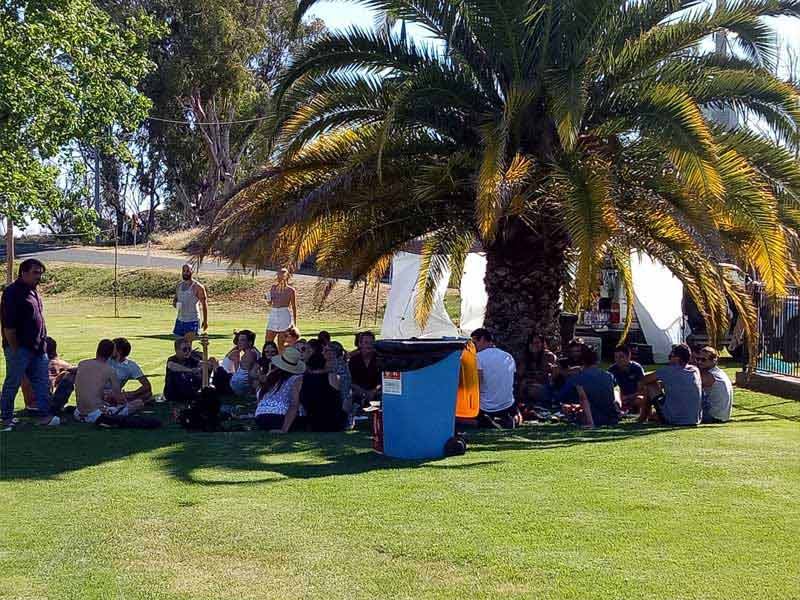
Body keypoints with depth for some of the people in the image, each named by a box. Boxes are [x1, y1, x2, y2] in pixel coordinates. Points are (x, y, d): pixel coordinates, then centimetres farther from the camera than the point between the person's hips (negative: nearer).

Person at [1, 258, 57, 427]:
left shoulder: (33, 292, 15)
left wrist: (43, 342, 16)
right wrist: (14, 348, -17)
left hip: (38, 348, 9)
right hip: (19, 349, -9)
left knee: (42, 382, 6)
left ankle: (45, 415, 9)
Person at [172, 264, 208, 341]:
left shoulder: (197, 287, -8)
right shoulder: (179, 286, 11)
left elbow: (204, 304, -5)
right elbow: (175, 299, 24)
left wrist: (205, 320, -7)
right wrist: (174, 302, -2)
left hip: (192, 321, -7)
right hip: (180, 320, 7)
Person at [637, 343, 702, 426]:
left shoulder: (669, 371, -9)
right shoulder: (695, 370, 5)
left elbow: (643, 380, 2)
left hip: (674, 420, -6)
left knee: (650, 386, 8)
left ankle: (642, 418, 21)